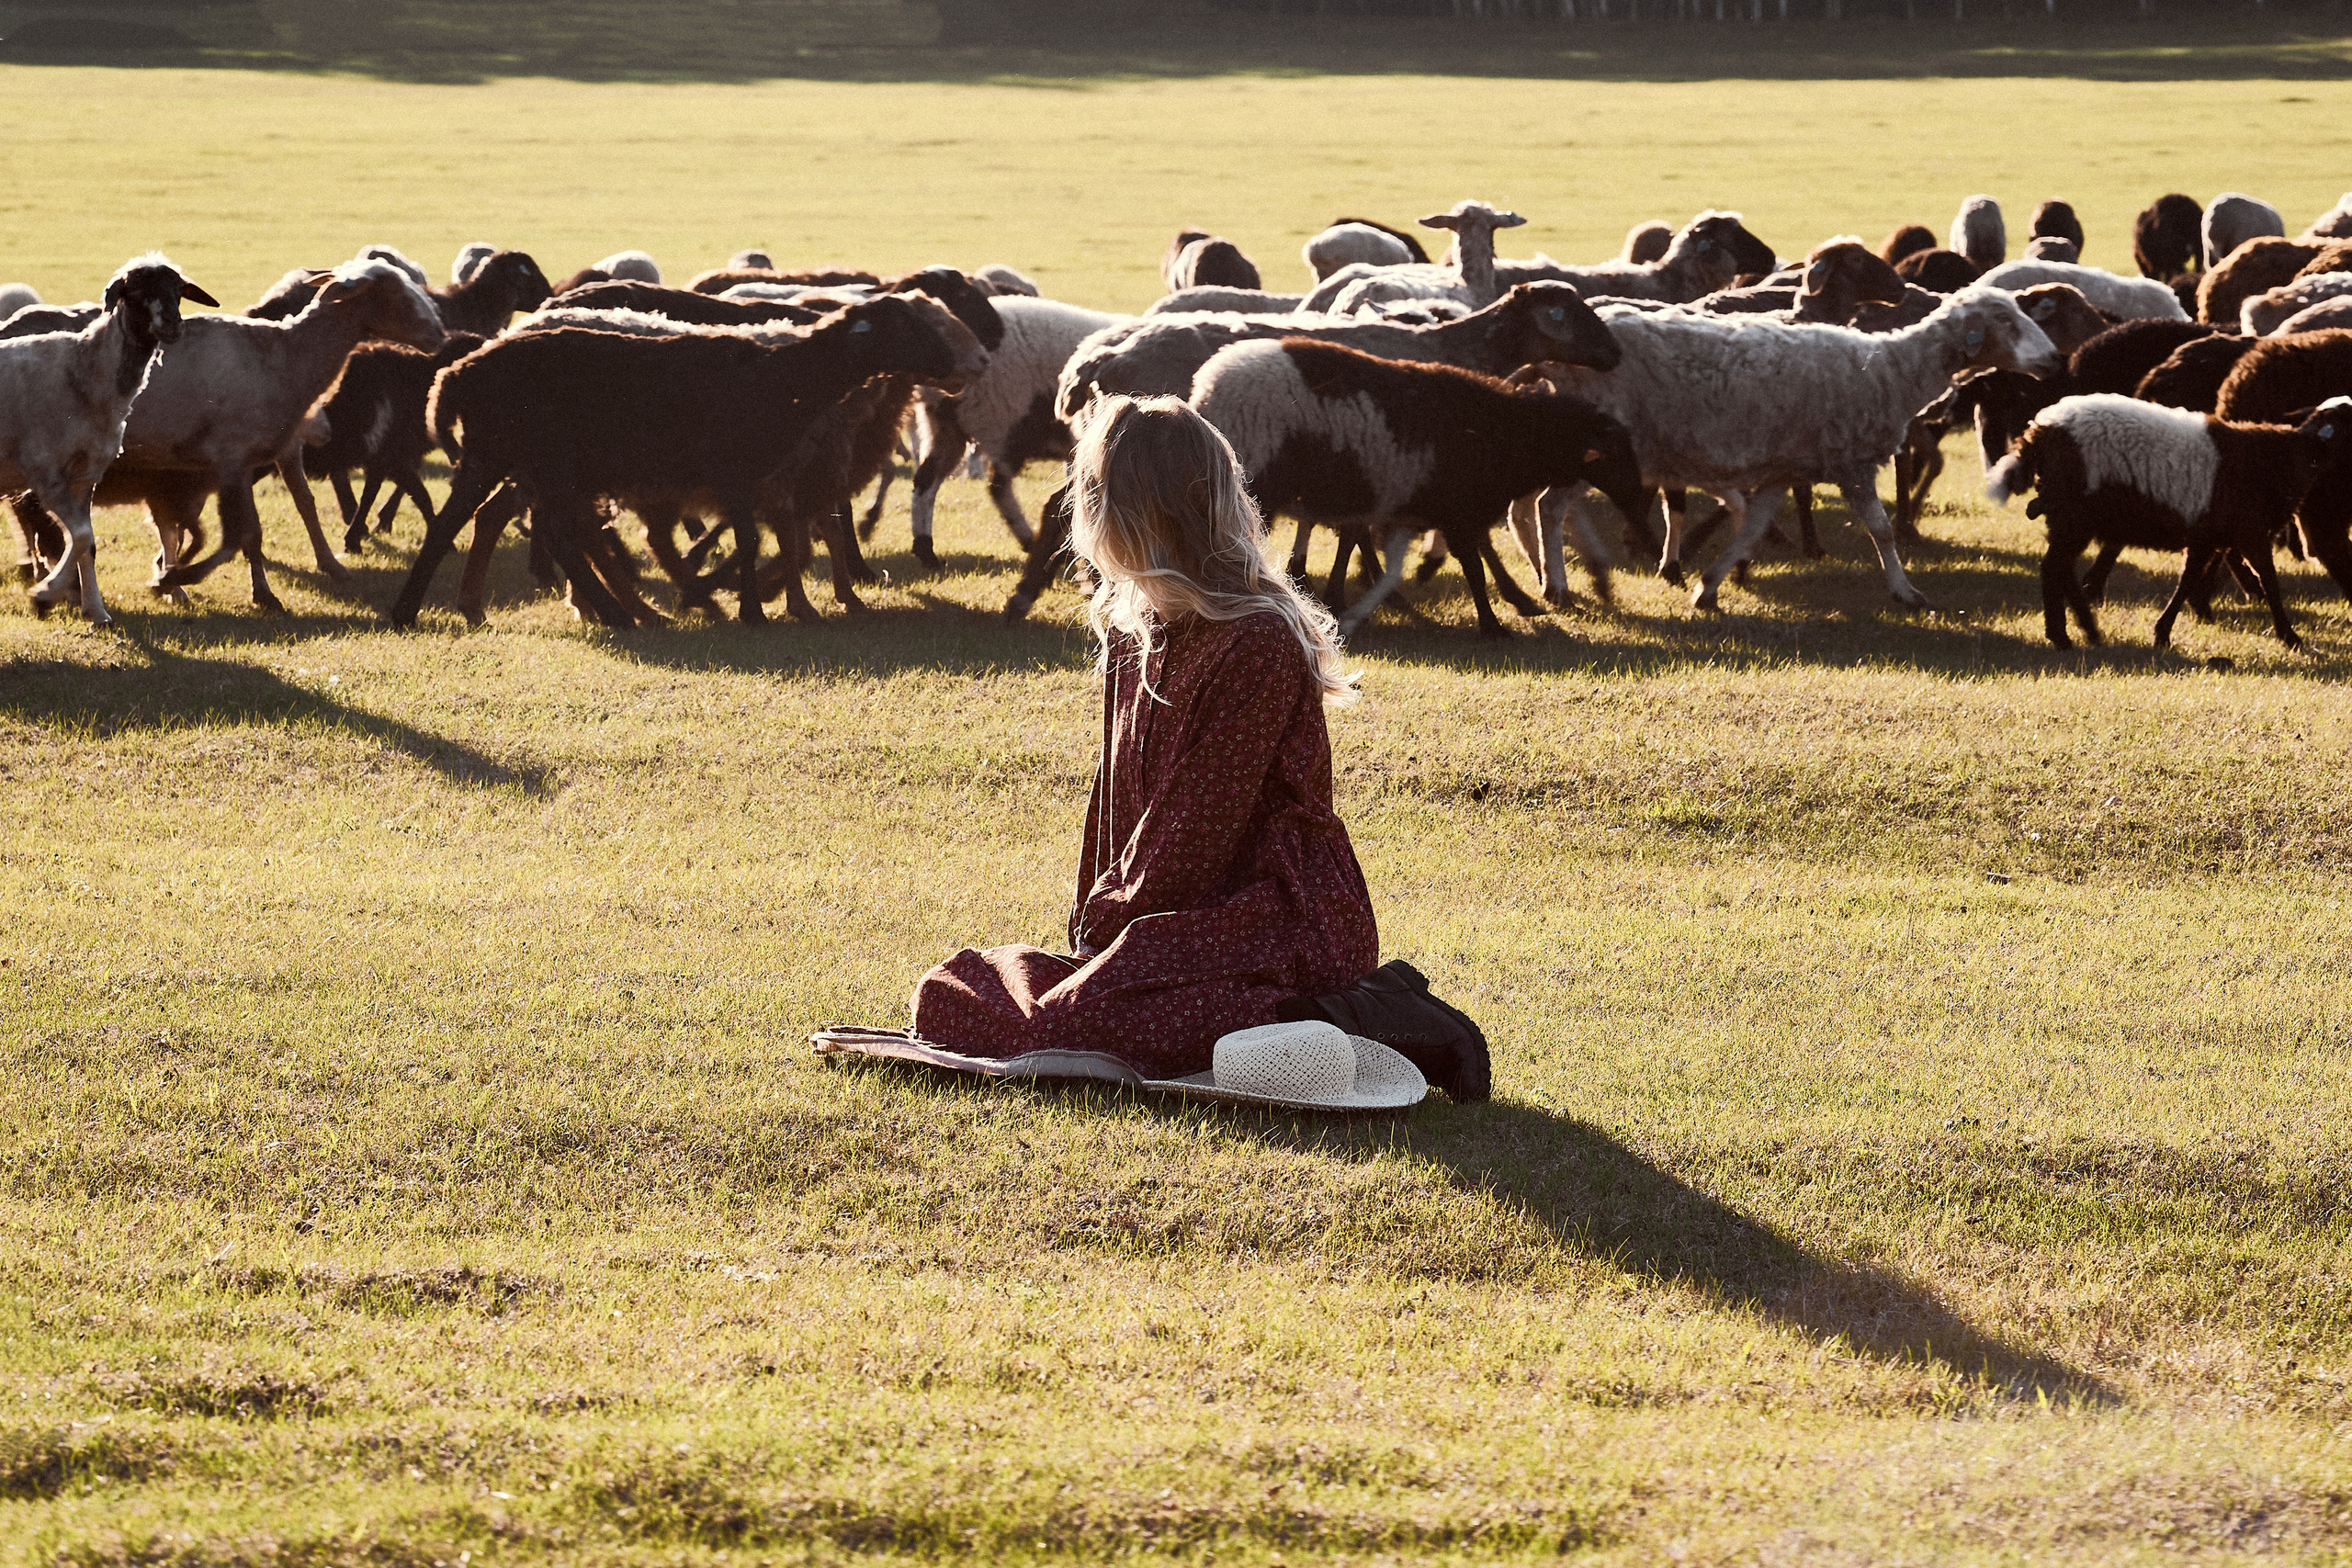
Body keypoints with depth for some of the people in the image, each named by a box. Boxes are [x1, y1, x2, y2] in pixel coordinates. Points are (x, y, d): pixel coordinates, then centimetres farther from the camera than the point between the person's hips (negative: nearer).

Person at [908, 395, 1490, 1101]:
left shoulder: (1255, 644, -16)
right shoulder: (1134, 630, 15)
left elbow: (1200, 829, -17)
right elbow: (1116, 792, 16)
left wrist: (1109, 921, -9)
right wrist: (1097, 919, 5)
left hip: (1275, 919, -10)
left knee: (1087, 1020, -33)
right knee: (948, 996, 1)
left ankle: (1359, 1021, -17)